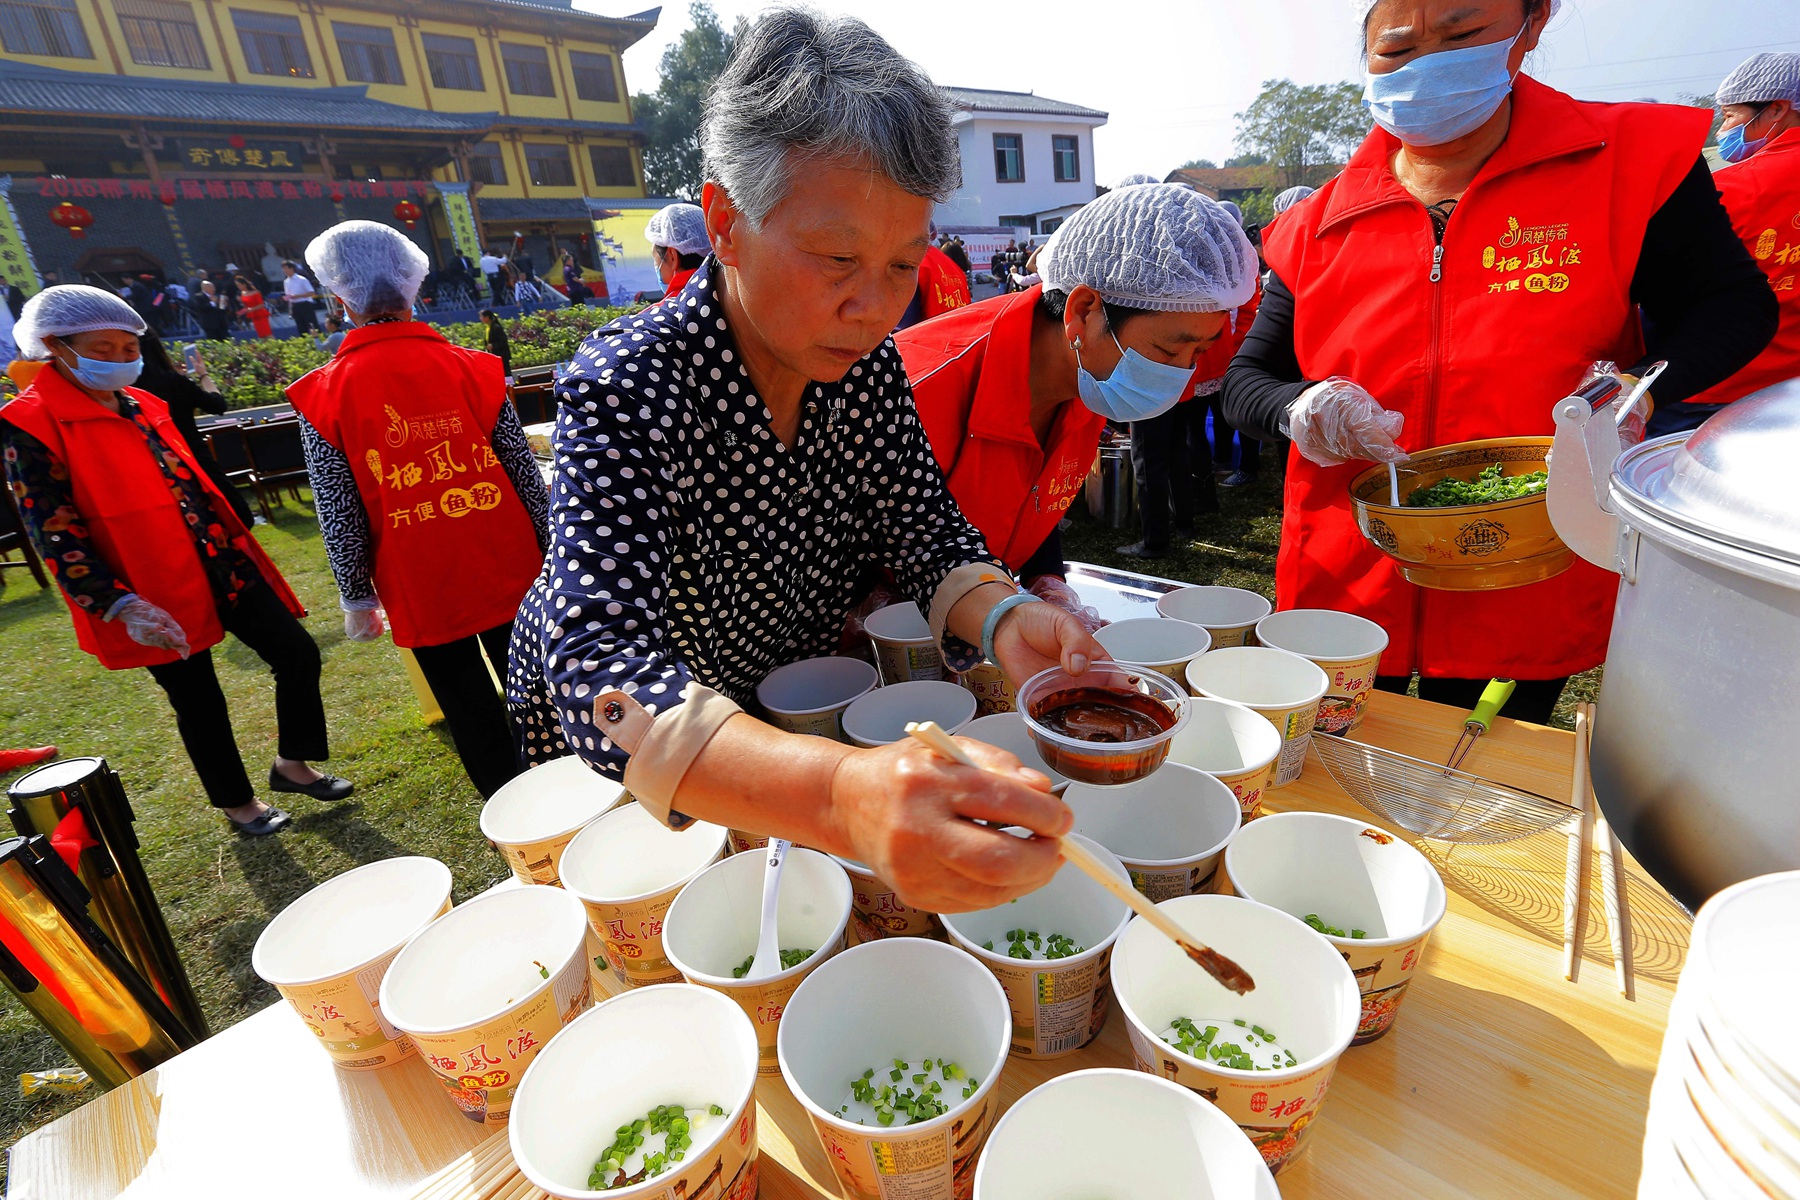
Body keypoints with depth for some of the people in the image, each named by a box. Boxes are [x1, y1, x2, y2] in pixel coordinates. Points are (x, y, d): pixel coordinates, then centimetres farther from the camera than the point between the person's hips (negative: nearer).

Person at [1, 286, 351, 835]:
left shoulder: (142, 404, 11)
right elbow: (53, 533, -13)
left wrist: (236, 543, 20)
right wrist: (122, 605, -22)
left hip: (221, 565, 6)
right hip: (153, 593, -6)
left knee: (298, 652, 1)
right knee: (198, 700, 6)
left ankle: (293, 765, 21)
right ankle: (237, 805, 27)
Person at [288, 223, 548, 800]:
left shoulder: (323, 395, -7)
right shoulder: (471, 367, -4)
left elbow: (340, 516, -4)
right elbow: (525, 475, -2)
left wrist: (356, 598, 7)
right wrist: (552, 552, 8)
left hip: (423, 591, -1)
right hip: (510, 575, 1)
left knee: (473, 716, 13)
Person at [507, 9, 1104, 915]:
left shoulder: (865, 363, -15)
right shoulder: (625, 388, -33)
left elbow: (924, 531, -13)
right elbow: (600, 670, -44)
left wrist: (1002, 618, -36)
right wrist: (843, 793, -62)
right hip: (617, 770, -4)